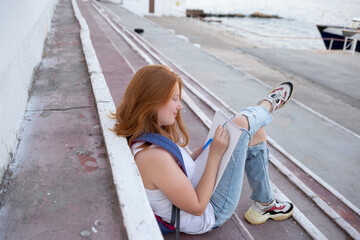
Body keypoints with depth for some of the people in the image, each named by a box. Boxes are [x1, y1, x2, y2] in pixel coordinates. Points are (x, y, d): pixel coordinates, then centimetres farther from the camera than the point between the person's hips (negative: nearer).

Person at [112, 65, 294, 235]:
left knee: (255, 133, 7)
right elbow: (197, 208, -27)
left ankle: (264, 205, 25)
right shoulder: (153, 156, -37)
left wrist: (208, 147, -5)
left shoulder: (140, 137, -6)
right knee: (241, 123, -13)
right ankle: (269, 104, 26)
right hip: (210, 214, -8)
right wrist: (215, 155, -25)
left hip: (197, 186, 9)